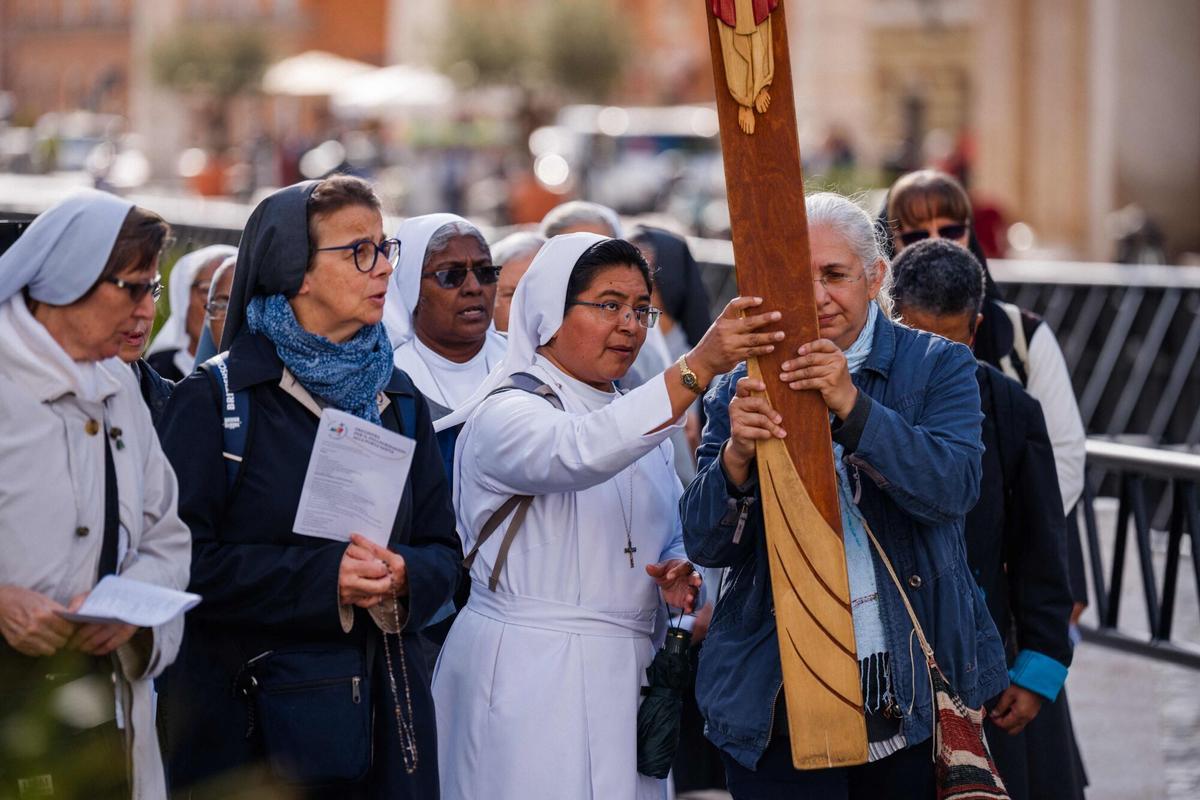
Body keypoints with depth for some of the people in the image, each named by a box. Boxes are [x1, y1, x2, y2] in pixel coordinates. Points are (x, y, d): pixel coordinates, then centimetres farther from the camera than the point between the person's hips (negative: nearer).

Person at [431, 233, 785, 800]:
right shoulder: (505, 414, -9)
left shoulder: (635, 421, 17)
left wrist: (680, 574, -3)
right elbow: (577, 454, -32)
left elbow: (674, 540, 23)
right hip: (531, 683, -7)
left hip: (627, 673, 7)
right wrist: (697, 367, -41)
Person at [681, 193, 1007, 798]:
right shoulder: (744, 389, 5)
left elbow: (954, 488, -14)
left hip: (914, 692, 0)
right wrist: (736, 455, -21)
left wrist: (851, 405, -25)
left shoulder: (937, 367, 3)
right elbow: (706, 545, -1)